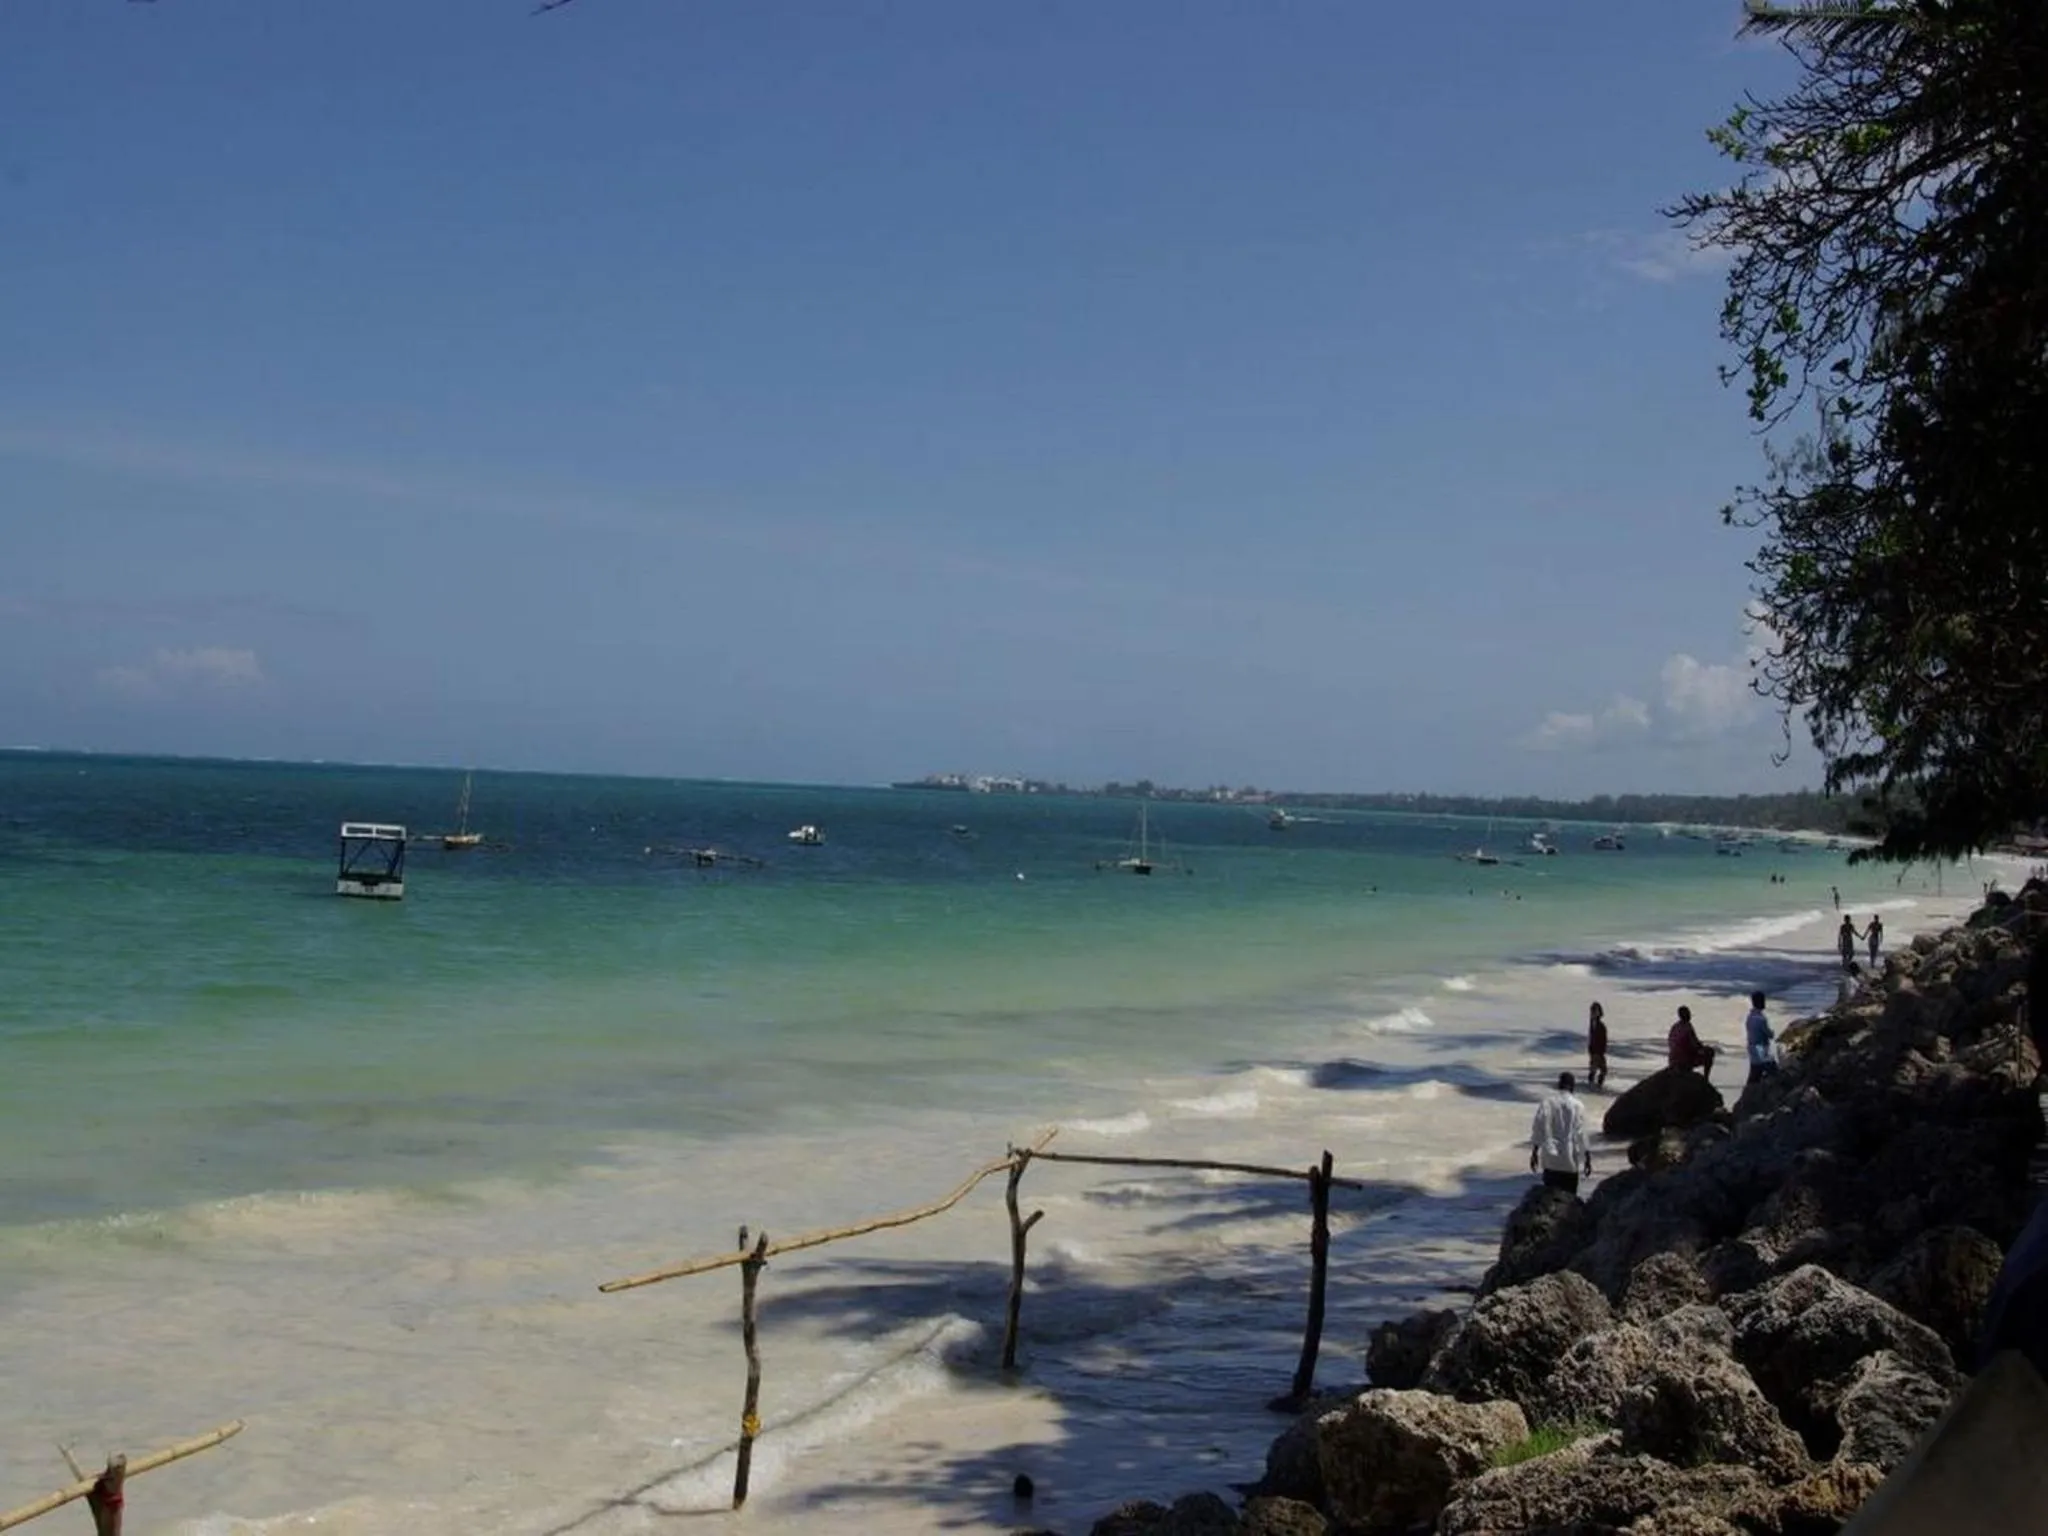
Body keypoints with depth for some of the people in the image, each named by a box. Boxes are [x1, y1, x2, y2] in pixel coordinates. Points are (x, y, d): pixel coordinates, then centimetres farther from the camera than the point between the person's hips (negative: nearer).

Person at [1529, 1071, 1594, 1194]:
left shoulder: (1547, 1101, -3)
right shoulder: (1577, 1106, -6)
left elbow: (1538, 1127, -3)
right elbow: (1581, 1134, -4)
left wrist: (1534, 1152, 6)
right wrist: (1587, 1158, 5)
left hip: (1551, 1160, 1)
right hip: (1570, 1161, -1)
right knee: (1569, 1196, 7)